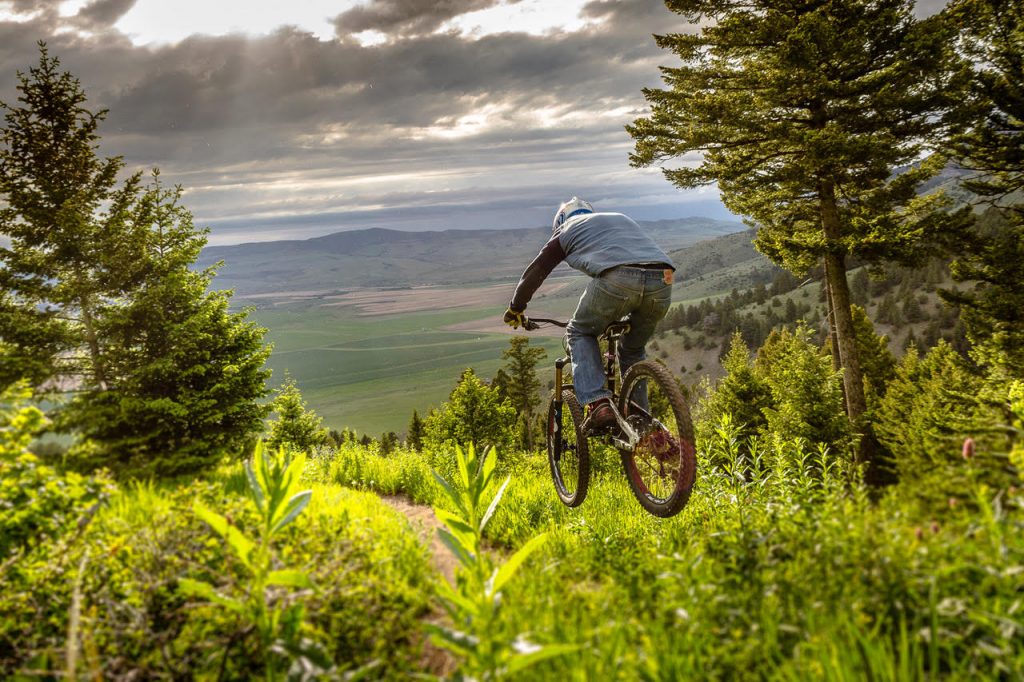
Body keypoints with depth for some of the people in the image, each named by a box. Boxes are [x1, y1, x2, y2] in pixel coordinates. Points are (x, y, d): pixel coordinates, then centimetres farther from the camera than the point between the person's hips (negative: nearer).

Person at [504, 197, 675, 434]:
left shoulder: (568, 229, 26)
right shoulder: (622, 218, 40)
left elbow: (535, 272, 26)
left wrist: (516, 308, 41)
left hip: (618, 280, -5)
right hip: (662, 280, 5)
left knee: (580, 333, 20)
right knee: (634, 349, 28)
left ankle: (598, 403, 2)